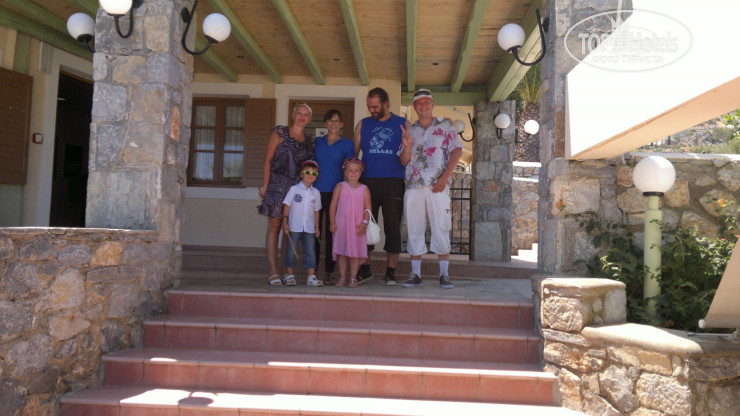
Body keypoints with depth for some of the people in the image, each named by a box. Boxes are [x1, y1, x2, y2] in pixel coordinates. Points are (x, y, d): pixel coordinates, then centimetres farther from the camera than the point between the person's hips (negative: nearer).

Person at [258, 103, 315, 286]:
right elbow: (268, 159, -1)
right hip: (277, 185, -4)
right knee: (274, 226, -6)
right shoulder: (279, 133, 3)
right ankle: (273, 273, -6)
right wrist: (265, 185, -7)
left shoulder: (309, 141, 15)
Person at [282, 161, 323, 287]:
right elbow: (287, 206, -1)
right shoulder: (294, 189, -1)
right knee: (291, 251, 2)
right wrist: (285, 222, -8)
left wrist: (317, 227, 14)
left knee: (310, 251, 3)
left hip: (309, 228, 3)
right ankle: (289, 275, 13)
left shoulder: (316, 192, 9)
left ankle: (311, 277, 8)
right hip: (294, 227, -3)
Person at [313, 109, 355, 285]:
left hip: (335, 192, -2)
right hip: (315, 191, 2)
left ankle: (329, 272, 7)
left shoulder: (347, 144, 6)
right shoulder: (317, 142, 14)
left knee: (332, 232, 0)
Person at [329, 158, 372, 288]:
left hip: (357, 225, 0)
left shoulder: (364, 189, 6)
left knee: (355, 252, 0)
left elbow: (367, 208, 4)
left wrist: (364, 222, -8)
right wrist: (332, 222, -2)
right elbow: (333, 205, 4)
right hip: (341, 224, 0)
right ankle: (342, 277, 14)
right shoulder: (340, 186, 6)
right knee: (341, 251, 4)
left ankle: (353, 278, 9)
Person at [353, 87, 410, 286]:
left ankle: (390, 271, 6)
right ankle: (364, 269, 14)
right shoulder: (363, 124, 14)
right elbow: (354, 153, 15)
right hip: (368, 182, 2)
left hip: (394, 182, -2)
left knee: (393, 226, -3)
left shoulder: (402, 124, 9)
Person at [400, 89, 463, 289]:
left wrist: (444, 178, -11)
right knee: (414, 229, 3)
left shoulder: (445, 126, 8)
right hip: (413, 185, 3)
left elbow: (457, 151, -1)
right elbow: (404, 161, 11)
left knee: (441, 229, -4)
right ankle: (415, 274, 10)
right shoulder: (409, 130, 15)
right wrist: (407, 145, -10)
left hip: (437, 185, -3)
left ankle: (444, 275, 3)